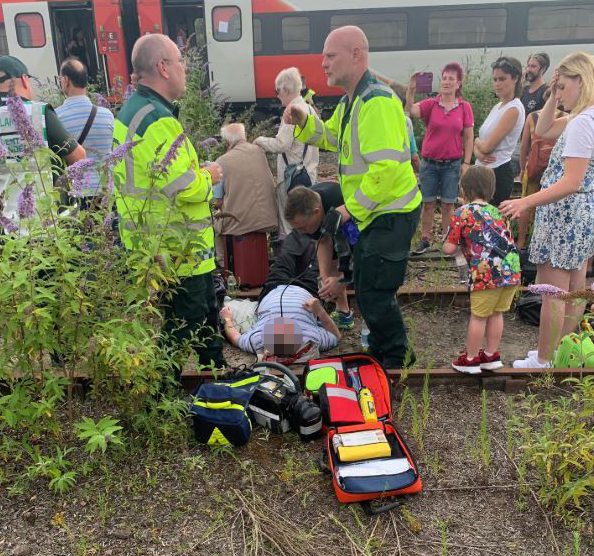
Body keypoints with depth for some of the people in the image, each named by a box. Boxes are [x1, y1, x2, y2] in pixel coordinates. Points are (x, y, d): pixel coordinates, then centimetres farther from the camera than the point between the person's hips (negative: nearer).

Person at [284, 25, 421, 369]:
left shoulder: (377, 101, -22)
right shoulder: (351, 101, 12)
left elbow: (387, 167, -30)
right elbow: (331, 138, 24)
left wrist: (353, 207, -20)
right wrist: (304, 121, 5)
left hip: (391, 214, -10)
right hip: (372, 212, 11)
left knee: (375, 293, -3)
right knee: (366, 287, 20)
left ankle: (397, 358, 18)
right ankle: (380, 350, 38)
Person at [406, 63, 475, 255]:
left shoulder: (465, 107, 0)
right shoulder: (430, 104, -1)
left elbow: (468, 137, 2)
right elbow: (411, 111, -18)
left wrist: (466, 163, -3)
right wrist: (411, 90, -33)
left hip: (452, 164, 0)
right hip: (429, 163, 0)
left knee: (448, 204, 7)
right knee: (428, 203, 7)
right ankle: (425, 239, 16)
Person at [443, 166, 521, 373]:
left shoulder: (461, 213, 2)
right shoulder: (496, 211, 21)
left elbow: (449, 248, -1)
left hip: (487, 272, -6)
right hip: (512, 270, 6)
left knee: (478, 316, 6)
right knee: (496, 314, 19)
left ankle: (471, 359, 18)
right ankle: (491, 355, 31)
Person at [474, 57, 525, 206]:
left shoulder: (513, 109, -13)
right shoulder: (498, 107, 14)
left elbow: (487, 146, -18)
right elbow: (481, 143, 11)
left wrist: (477, 141, 3)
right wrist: (478, 152, -11)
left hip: (499, 173, -9)